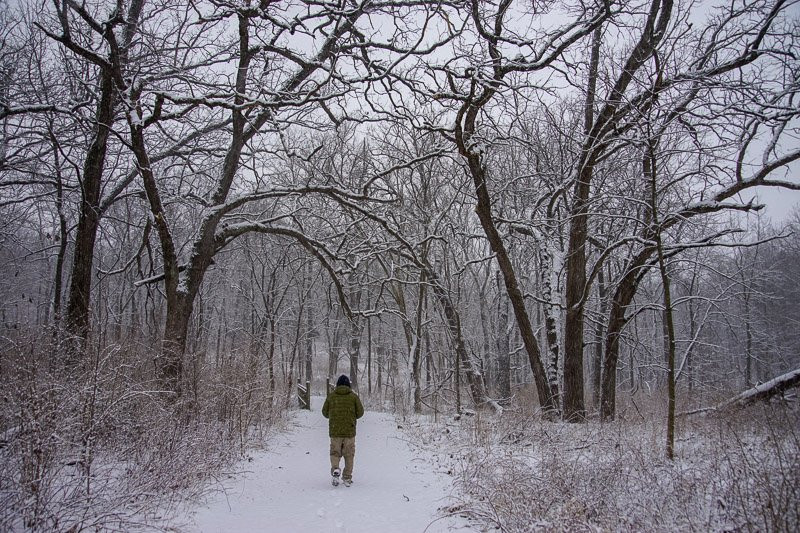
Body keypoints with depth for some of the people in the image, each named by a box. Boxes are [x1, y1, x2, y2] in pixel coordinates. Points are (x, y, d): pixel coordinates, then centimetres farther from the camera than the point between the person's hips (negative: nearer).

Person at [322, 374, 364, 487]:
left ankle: (335, 469, -14)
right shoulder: (354, 396, -1)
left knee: (335, 453, 11)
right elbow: (360, 412, -2)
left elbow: (325, 412, 6)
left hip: (335, 431, 1)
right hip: (349, 431, 0)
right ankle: (347, 478, 11)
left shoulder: (331, 396, 2)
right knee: (349, 455, 10)